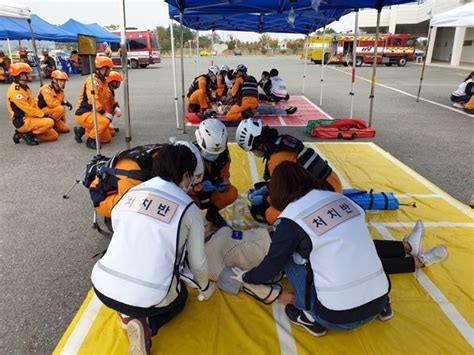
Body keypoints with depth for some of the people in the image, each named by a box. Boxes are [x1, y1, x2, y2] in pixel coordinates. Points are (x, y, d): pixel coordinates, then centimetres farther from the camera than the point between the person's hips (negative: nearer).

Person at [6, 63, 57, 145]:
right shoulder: (15, 91, -18)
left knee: (53, 135, 5)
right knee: (50, 122, -27)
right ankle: (27, 134, -9)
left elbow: (34, 105, 15)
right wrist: (43, 115, -13)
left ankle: (23, 132, 10)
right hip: (23, 122, -10)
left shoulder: (25, 87, 13)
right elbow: (28, 110, -21)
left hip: (30, 118, 10)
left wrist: (42, 115, 2)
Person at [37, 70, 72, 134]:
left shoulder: (60, 91, 10)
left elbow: (62, 109, 12)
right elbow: (51, 103, -30)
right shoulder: (46, 88, -16)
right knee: (60, 109, -32)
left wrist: (64, 120, 7)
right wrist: (64, 102, -20)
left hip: (52, 113, 8)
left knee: (66, 128, -1)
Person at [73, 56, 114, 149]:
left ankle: (82, 130, 21)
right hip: (83, 114, -9)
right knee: (105, 121, -35)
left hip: (93, 113, 9)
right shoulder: (93, 80, -16)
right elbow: (93, 100, -26)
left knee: (107, 138, 6)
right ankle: (90, 140, -15)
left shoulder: (103, 81, 13)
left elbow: (107, 99, 22)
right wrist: (104, 113, -25)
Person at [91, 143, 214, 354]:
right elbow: (197, 261, 6)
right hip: (149, 297, -4)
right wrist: (205, 288, 28)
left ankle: (127, 313, 10)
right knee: (180, 295, 30)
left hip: (103, 287, 4)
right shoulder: (189, 208, -4)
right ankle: (146, 324, 3)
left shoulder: (131, 193, 7)